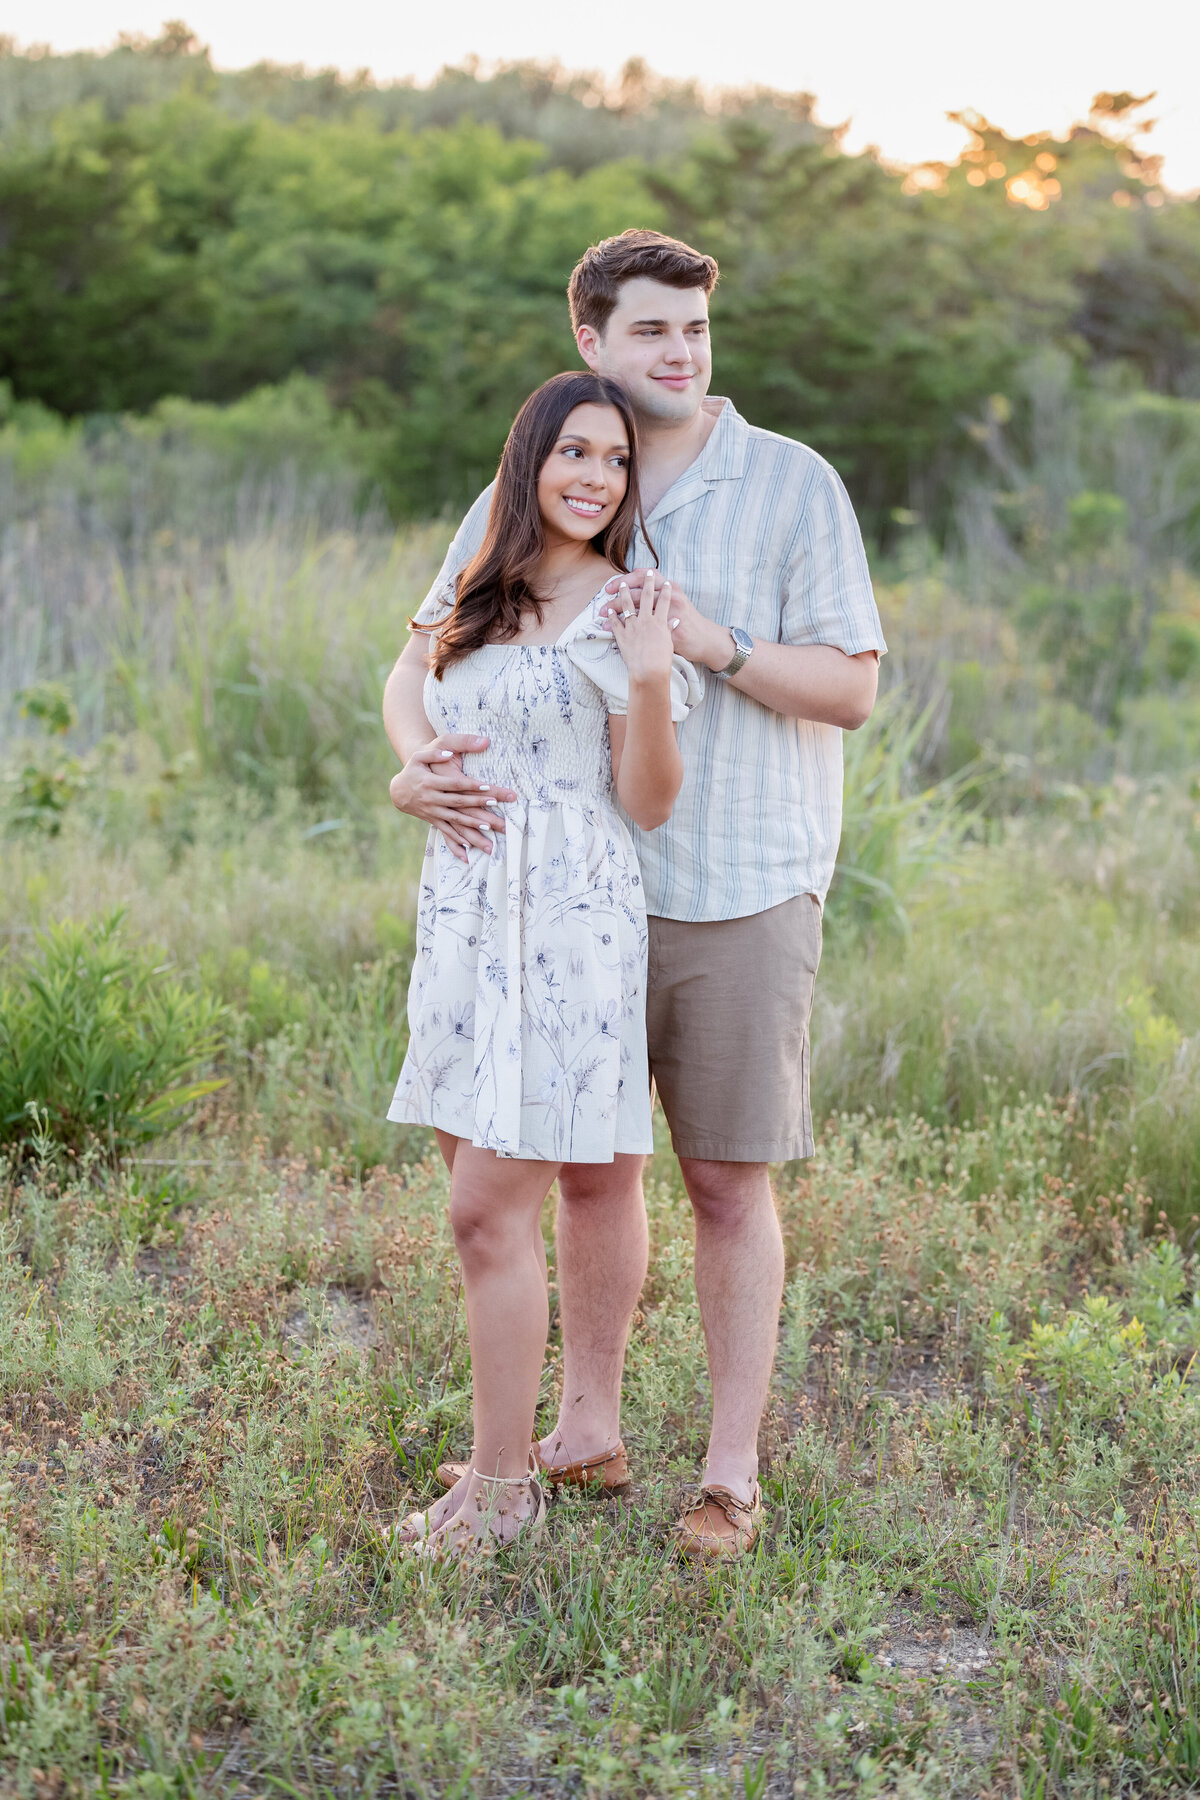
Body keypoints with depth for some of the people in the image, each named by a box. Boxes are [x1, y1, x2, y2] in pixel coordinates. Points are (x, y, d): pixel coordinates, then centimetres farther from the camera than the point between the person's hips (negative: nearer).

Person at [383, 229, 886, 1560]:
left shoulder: (793, 486, -3)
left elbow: (852, 689, -5)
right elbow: (421, 661, 4)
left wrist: (716, 646, -20)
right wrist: (417, 761, -17)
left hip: (743, 891, -3)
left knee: (728, 1181, 2)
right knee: (588, 1165, 12)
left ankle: (732, 1474, 13)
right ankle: (588, 1429, 28)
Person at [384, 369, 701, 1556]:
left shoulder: (623, 612, -6)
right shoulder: (473, 603, 13)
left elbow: (649, 803, -9)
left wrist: (650, 677, -21)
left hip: (567, 928, -7)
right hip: (464, 918, 7)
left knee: (489, 1211, -7)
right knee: (482, 1203, 9)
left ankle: (502, 1484, 5)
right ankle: (503, 1444, 21)